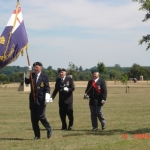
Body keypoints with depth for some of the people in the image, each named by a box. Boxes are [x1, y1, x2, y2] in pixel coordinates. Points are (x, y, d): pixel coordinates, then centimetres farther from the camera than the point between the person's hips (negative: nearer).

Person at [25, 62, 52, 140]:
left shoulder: (44, 76, -1)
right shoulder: (32, 75, 10)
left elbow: (47, 88, -6)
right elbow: (27, 82, -6)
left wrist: (47, 97, -17)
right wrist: (28, 72, -14)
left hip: (41, 100, -5)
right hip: (33, 99, 5)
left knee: (41, 116, -9)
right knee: (33, 118, 5)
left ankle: (49, 129, 16)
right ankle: (37, 135, 15)